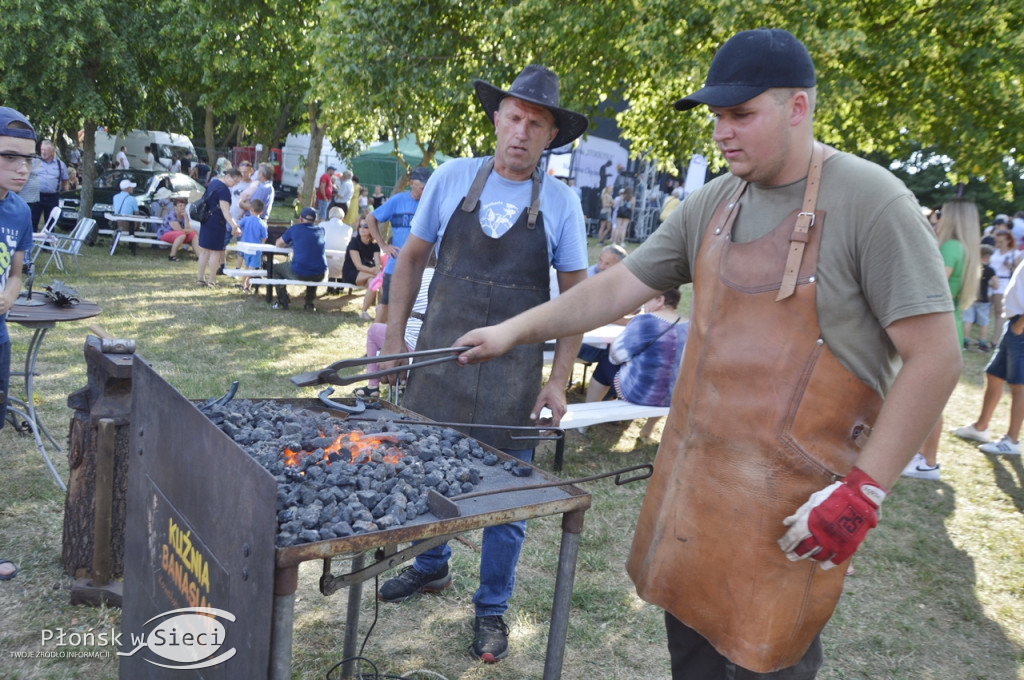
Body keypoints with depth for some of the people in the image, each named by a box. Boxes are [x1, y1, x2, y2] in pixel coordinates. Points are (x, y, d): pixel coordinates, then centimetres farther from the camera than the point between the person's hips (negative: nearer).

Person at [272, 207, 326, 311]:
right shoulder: (321, 230, 12)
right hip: (319, 276, 3)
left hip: (299, 273, -3)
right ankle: (309, 303, 31)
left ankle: (282, 302, 20)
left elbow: (278, 244, 16)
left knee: (275, 268, 26)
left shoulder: (295, 228, 4)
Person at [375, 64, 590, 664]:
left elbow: (577, 295, 1)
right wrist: (395, 338, 5)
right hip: (438, 356, 2)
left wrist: (559, 380, -4)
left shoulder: (560, 202, -3)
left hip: (513, 373, -2)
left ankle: (492, 608, 27)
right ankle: (432, 568, 42)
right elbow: (412, 258, 9)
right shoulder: (453, 178, 0)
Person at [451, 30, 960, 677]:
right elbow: (617, 288, 10)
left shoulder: (869, 202, -12)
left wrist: (865, 489, -18)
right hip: (692, 477, 6)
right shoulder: (711, 205, 6)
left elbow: (934, 357, -14)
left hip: (792, 501, -5)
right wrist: (512, 330, 5)